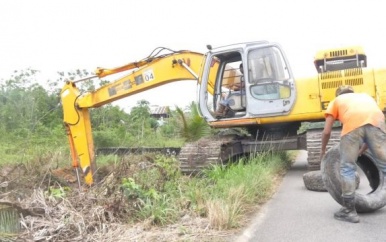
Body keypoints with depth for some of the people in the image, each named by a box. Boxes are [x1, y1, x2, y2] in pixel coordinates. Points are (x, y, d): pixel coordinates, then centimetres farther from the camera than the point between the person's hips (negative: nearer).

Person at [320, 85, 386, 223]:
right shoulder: (366, 96, 43)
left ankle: (349, 211, 15)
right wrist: (361, 151, 49)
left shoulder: (336, 101, 34)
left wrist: (323, 151, 40)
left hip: (353, 123, -3)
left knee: (347, 169, 10)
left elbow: (326, 131, 24)